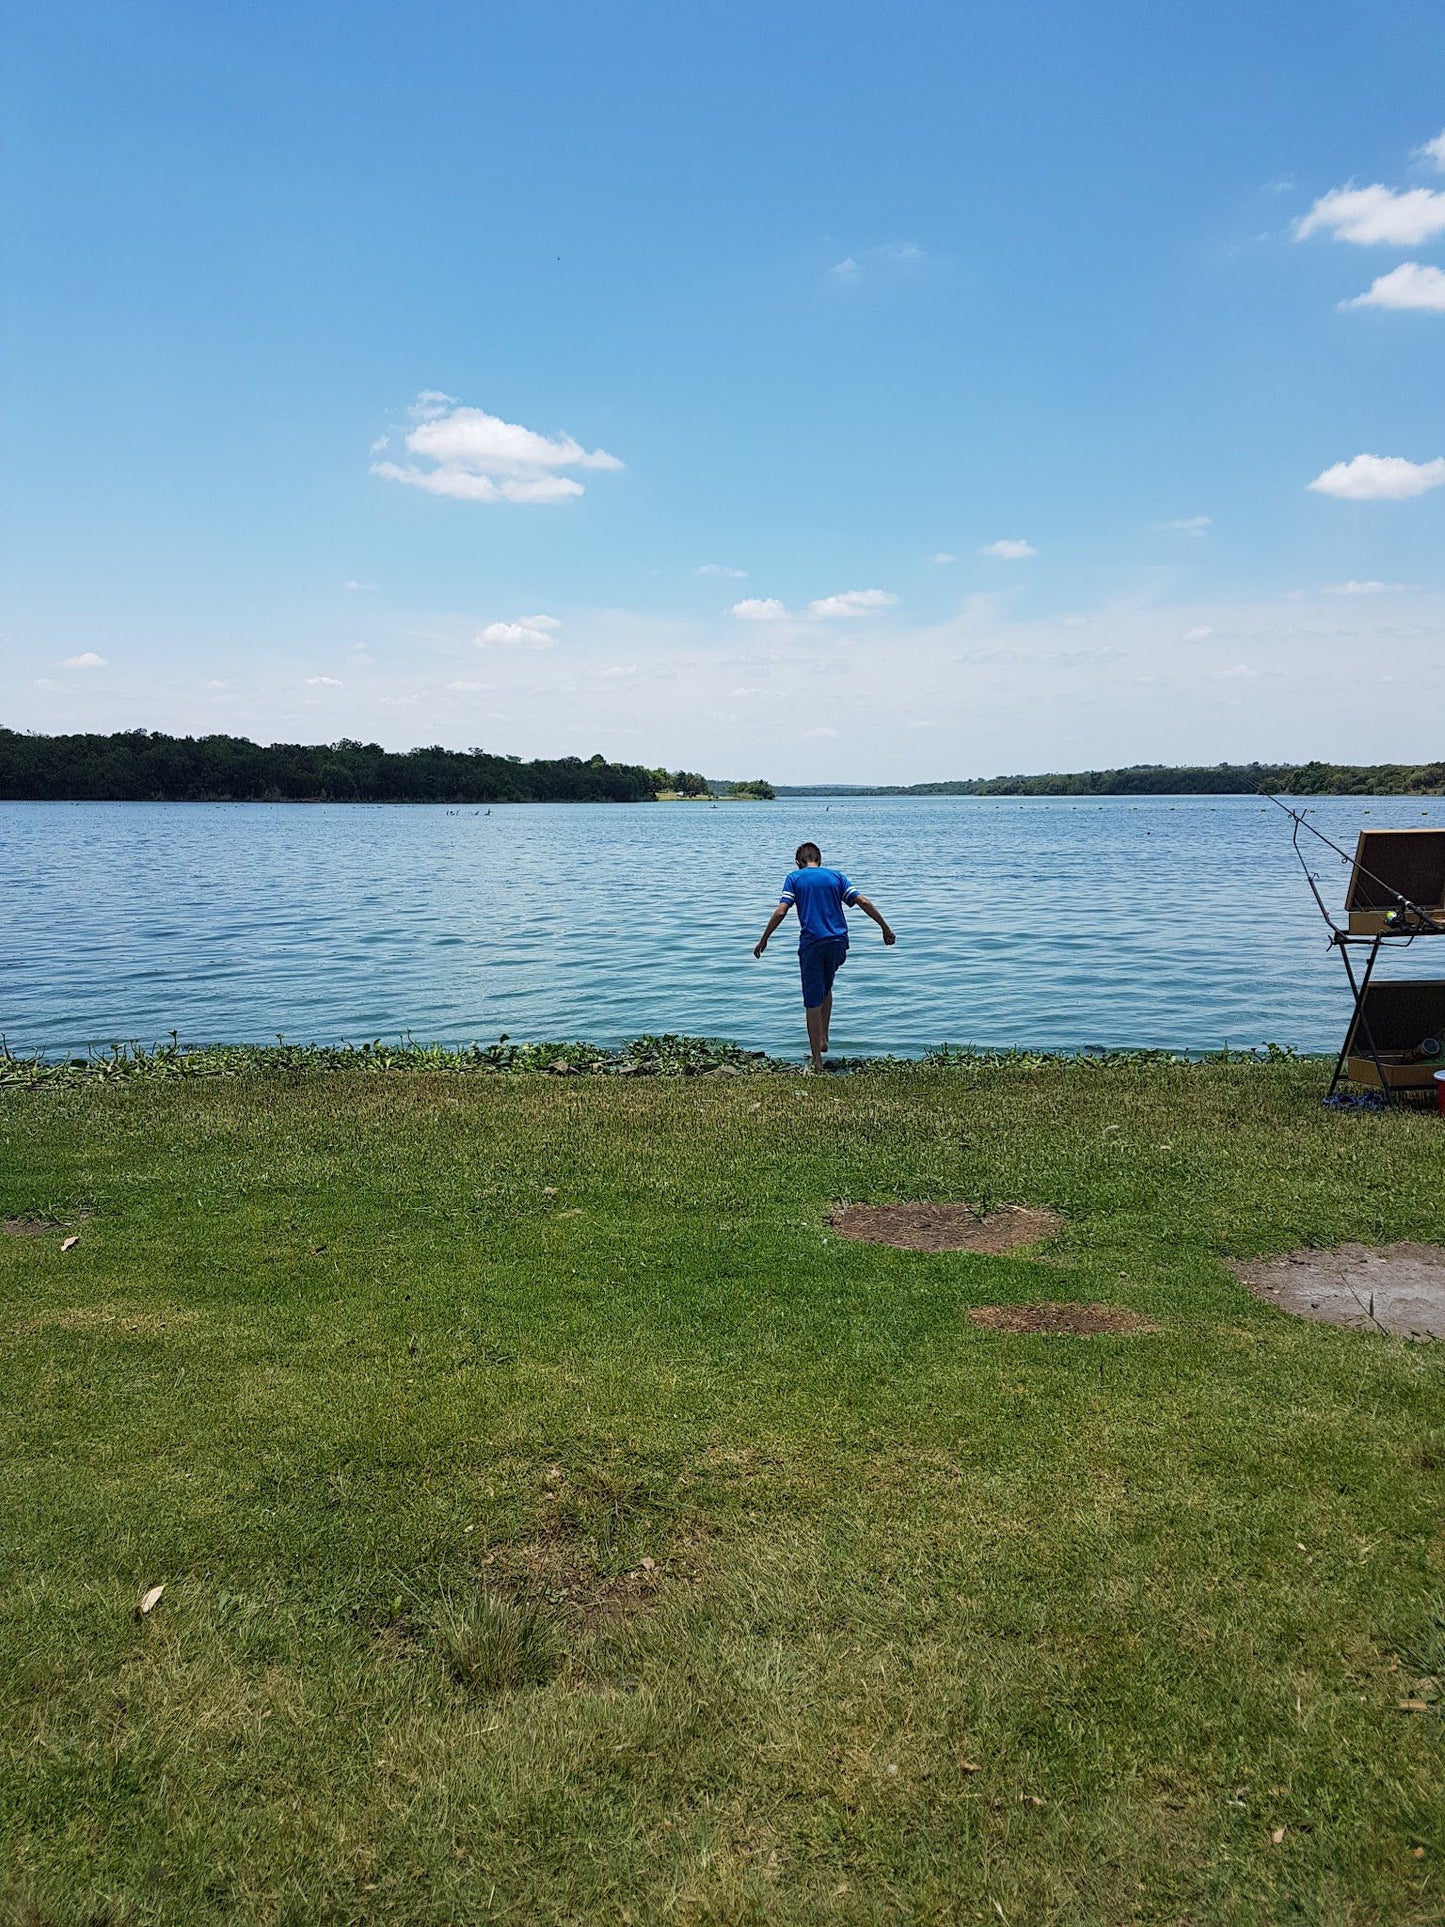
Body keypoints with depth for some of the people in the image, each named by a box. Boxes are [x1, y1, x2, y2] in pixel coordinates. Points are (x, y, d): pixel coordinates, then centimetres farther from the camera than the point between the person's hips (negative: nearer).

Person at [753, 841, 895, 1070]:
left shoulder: (794, 878, 6)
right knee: (826, 990, 28)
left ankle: (817, 1061, 2)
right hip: (838, 942, 3)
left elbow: (781, 911, -5)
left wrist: (763, 940, 1)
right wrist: (885, 928, 10)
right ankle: (823, 1039, 20)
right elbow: (863, 902, 5)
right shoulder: (836, 876, 13)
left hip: (811, 944, -3)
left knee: (813, 1003, 1)